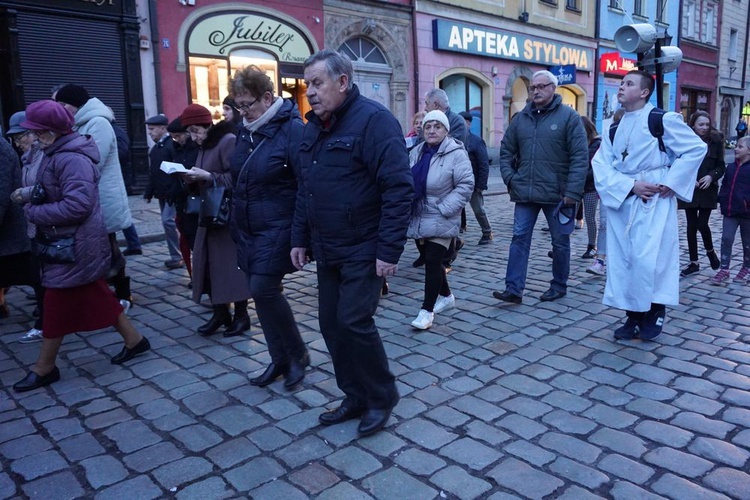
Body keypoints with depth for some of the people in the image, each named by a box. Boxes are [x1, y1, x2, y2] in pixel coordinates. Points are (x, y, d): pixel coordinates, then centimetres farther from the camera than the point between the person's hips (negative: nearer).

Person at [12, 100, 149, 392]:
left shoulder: (72, 159, -21)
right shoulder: (58, 154, 10)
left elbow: (77, 205, -28)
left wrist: (34, 213, -19)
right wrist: (31, 197, 2)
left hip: (74, 245, -10)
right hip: (66, 242, 10)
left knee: (58, 304, 2)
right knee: (95, 297, 15)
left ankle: (44, 368, 16)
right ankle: (133, 339, 25)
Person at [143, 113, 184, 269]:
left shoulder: (172, 145, -13)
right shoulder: (155, 148, 14)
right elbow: (153, 172, 18)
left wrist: (174, 192, -24)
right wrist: (149, 193, 16)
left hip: (172, 193, -9)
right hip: (162, 193, 9)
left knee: (168, 221, -13)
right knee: (168, 222, 11)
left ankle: (177, 256, -3)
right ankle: (176, 255, 18)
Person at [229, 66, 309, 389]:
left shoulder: (291, 129, -12)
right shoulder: (246, 131, 10)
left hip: (277, 229, -8)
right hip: (248, 229, 8)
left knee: (264, 290, -13)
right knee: (261, 293, 9)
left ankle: (297, 354, 9)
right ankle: (280, 360, 23)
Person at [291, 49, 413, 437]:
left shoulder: (373, 120, -13)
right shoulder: (314, 126, 12)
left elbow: (399, 189, -19)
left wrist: (389, 251, -21)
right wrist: (299, 238, 14)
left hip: (363, 251, -8)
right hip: (326, 250, 8)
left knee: (353, 322, -7)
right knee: (331, 324, 10)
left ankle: (382, 397, 16)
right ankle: (356, 397, 27)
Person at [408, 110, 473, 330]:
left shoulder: (456, 153, -11)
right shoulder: (416, 153, 8)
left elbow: (466, 185, -15)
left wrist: (444, 209, -19)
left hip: (441, 221, -6)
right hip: (420, 218, 7)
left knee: (432, 262, -8)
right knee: (432, 260, 16)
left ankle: (427, 310, 0)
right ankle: (446, 296, 36)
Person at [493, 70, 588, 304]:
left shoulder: (568, 116, -5)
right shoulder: (521, 118, 9)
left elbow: (580, 157, -10)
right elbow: (506, 150, 16)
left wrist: (572, 191, -17)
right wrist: (510, 178, 1)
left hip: (556, 194, -3)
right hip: (525, 193, 4)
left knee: (560, 242, 10)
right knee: (519, 239, 0)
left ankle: (559, 286, 25)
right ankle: (514, 290, 3)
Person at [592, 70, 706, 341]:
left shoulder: (662, 119, -4)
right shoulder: (614, 127, 10)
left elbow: (697, 148, -5)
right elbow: (601, 165, 1)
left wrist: (670, 182, -10)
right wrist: (630, 185, -14)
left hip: (654, 202, -5)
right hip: (621, 202, 5)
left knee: (648, 260, -10)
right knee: (622, 260, 5)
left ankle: (655, 313, 11)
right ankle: (633, 316, 18)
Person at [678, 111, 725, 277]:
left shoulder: (715, 141, 0)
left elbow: (721, 166, 5)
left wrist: (711, 176, -13)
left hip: (707, 190, 0)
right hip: (689, 190, 0)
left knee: (702, 224, -7)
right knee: (691, 226, 6)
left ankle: (710, 251, 25)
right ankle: (694, 263, 17)